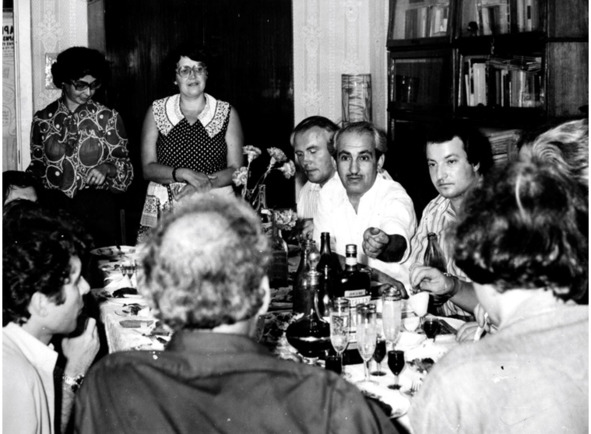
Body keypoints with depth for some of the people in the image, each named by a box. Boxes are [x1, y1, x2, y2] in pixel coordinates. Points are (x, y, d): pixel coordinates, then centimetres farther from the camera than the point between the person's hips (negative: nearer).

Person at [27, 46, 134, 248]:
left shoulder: (108, 118, 2)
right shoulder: (43, 118, 7)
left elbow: (125, 165, 6)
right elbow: (37, 166, 15)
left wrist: (107, 168, -13)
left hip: (97, 208, -1)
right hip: (53, 206, 1)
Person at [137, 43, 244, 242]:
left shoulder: (227, 113, 9)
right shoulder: (156, 112, 11)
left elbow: (236, 169, 4)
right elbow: (148, 168, 5)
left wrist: (203, 184, -12)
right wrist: (183, 174, -12)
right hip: (164, 209, 1)